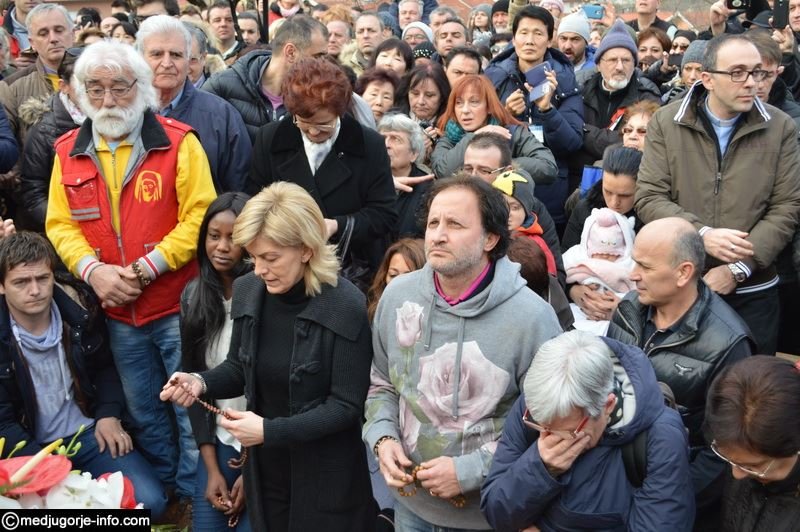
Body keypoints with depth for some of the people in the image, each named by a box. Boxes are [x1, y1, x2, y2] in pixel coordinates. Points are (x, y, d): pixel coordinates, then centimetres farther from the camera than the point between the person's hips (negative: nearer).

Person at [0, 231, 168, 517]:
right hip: (33, 448, -2)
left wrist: (109, 415, -3)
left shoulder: (79, 308, -4)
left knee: (150, 501, -15)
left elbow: (105, 367, 13)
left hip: (89, 433, 3)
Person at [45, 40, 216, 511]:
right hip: (117, 313, 5)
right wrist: (92, 269, -13)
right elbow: (60, 225, 5)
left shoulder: (178, 141, -9)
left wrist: (148, 267, -19)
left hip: (178, 305, -4)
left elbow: (199, 216, -13)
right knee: (145, 414, 19)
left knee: (192, 410, 5)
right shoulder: (69, 152, 4)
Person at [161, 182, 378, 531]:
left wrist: (270, 430, -23)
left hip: (324, 476, -5)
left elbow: (347, 406, -18)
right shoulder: (247, 291, -3)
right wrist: (201, 382, -11)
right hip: (264, 467, 5)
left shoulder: (346, 308, -20)